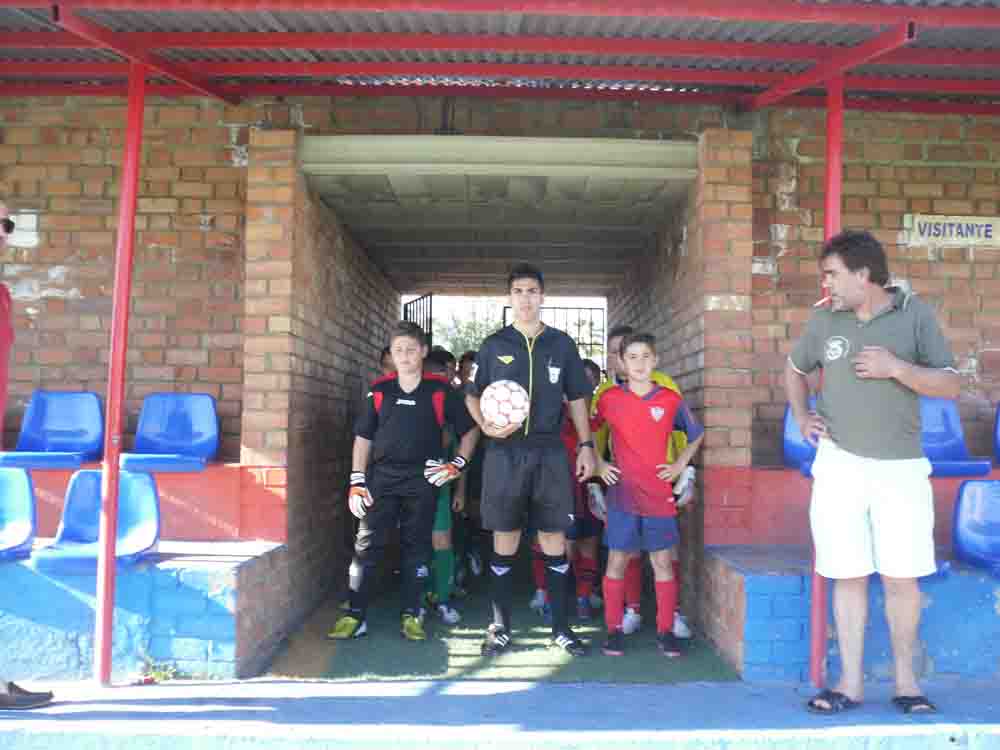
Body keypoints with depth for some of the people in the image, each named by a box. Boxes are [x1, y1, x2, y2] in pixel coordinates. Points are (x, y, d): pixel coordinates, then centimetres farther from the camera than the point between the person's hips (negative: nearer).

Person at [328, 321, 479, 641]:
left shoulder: (440, 390, -1)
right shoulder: (379, 390, 4)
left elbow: (470, 430, 8)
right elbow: (363, 437, 8)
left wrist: (457, 465, -1)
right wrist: (357, 482, 2)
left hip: (422, 481, -1)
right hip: (382, 478, 1)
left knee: (416, 548, 7)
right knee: (366, 545, -1)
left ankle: (411, 616, 18)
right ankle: (354, 615, 8)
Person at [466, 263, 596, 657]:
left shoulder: (562, 344, 8)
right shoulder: (494, 344, 5)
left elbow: (577, 399, 12)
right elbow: (472, 395, 10)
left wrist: (586, 445, 4)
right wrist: (485, 425, -8)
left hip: (549, 452, 1)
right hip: (504, 452, 0)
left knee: (554, 541, 4)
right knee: (504, 542, 5)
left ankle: (561, 628, 16)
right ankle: (500, 628, 17)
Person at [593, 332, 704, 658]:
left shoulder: (671, 400, 1)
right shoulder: (609, 398, -1)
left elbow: (696, 434, 17)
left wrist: (680, 465, 6)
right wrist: (598, 463, 3)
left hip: (659, 495, 1)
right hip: (622, 494, -1)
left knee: (663, 561, 6)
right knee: (617, 560, 3)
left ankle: (665, 630, 17)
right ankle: (614, 630, 14)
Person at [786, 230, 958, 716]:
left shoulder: (915, 314, -1)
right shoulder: (824, 320, 5)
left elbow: (951, 386, -3)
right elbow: (794, 370, 22)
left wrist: (896, 367, -16)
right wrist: (801, 417, 9)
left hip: (901, 467, -1)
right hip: (838, 465, 2)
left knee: (902, 578, 4)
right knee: (848, 577, 4)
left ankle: (905, 679, 21)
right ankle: (851, 682, 14)